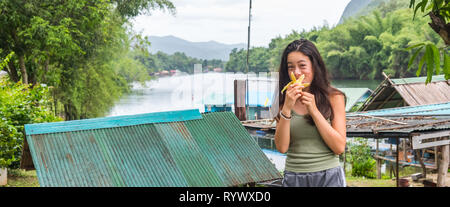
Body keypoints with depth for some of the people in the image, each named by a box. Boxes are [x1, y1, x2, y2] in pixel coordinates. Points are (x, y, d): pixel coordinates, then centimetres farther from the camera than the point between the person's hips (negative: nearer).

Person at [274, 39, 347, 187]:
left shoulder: (334, 97, -3)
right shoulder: (285, 100, 3)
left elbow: (339, 147, -10)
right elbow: (282, 147, -6)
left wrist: (313, 109, -13)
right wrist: (287, 108, -15)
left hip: (328, 177, -2)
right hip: (294, 178, 2)